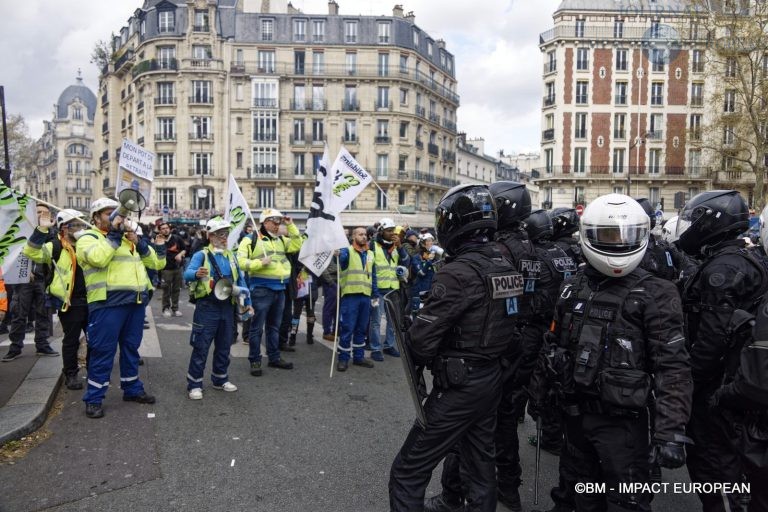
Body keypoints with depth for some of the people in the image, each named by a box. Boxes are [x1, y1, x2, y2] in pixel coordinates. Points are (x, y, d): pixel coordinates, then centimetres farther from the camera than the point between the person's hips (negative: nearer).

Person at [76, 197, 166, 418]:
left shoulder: (129, 239, 20)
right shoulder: (88, 238, 2)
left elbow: (157, 263, 12)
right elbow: (98, 258, -22)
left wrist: (138, 242, -1)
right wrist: (114, 233, -13)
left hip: (135, 302, 6)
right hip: (107, 304, -6)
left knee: (131, 348, 15)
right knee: (103, 351, -2)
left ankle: (132, 389, 28)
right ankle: (94, 398, 9)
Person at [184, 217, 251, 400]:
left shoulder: (231, 256, 12)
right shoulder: (201, 255, -6)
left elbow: (240, 280, 20)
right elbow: (187, 273, -23)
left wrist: (247, 302, 15)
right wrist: (197, 274, -46)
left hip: (227, 307, 6)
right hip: (207, 308, -6)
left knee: (224, 346, 14)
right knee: (201, 347, -2)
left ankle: (220, 379, 29)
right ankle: (194, 384, 8)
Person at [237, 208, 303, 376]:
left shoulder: (281, 240, 15)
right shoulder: (251, 240, -5)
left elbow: (297, 245, 10)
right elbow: (240, 262, -9)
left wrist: (291, 226, 5)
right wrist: (260, 263, -19)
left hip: (279, 288, 6)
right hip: (261, 288, -6)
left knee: (274, 326, 16)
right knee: (257, 327, 0)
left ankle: (274, 357, 26)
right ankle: (255, 361, 10)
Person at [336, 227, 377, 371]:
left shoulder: (370, 254, 16)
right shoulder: (347, 251, -3)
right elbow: (342, 258, -28)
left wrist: (375, 294, 14)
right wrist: (338, 254, -51)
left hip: (366, 296, 6)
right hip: (350, 295, -6)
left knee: (361, 328, 13)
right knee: (347, 328, -3)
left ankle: (358, 356, 23)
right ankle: (343, 358, 6)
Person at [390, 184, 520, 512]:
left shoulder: (458, 273, -23)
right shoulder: (505, 264, 3)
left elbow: (422, 339, -21)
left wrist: (416, 359, -2)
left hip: (459, 385, -9)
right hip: (492, 378, 9)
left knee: (408, 472, 3)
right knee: (481, 464, 23)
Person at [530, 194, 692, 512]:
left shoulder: (655, 295, -11)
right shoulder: (573, 288, 5)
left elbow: (672, 367, -17)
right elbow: (554, 345, 14)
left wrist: (671, 432, -23)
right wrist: (538, 388, 19)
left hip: (623, 422, -5)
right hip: (575, 414, 5)